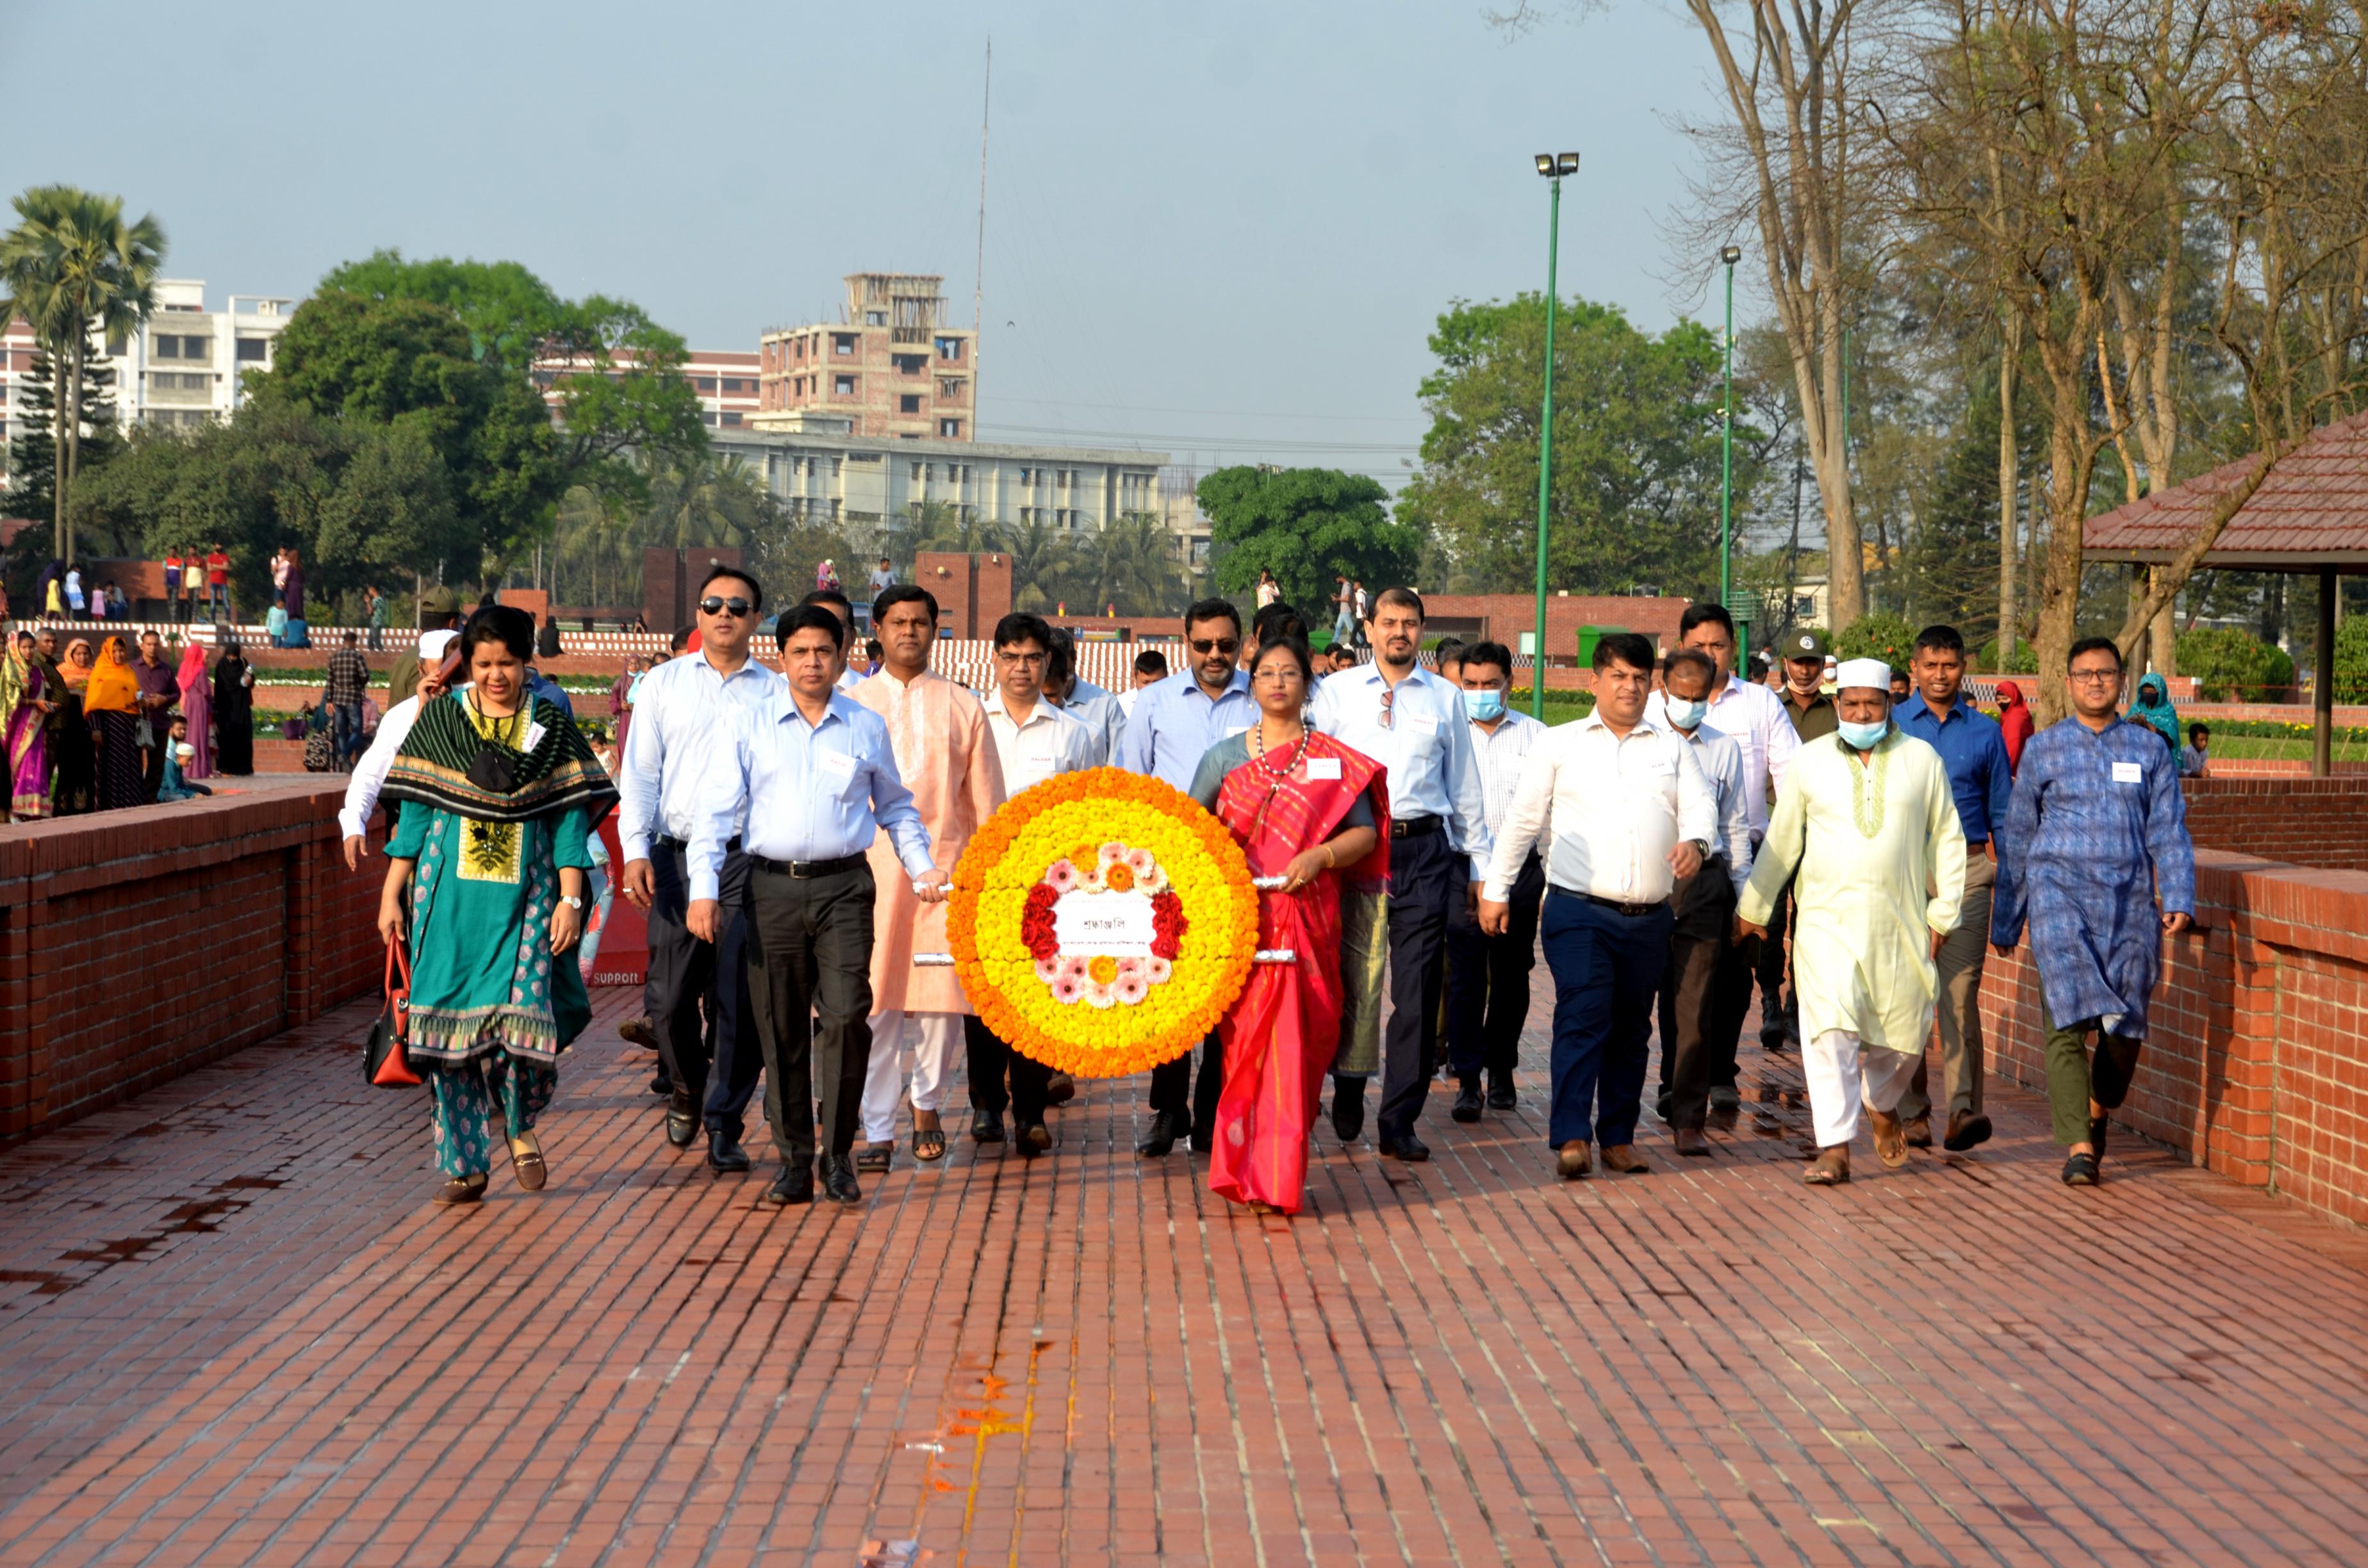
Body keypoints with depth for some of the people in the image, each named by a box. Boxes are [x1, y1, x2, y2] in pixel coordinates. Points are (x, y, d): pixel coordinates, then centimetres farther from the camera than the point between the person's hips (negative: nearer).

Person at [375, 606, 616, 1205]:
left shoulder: (551, 729, 5)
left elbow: (570, 820, 3)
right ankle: (464, 1164, 10)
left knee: (524, 1018, -14)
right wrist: (391, 894, 5)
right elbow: (413, 814, 8)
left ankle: (520, 1123, 17)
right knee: (450, 1027, -1)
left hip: (526, 898, -1)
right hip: (449, 897, 1)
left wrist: (571, 900, -5)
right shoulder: (439, 720, 6)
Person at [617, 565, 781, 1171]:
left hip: (749, 858, -1)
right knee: (670, 995, 1)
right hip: (677, 856, 1)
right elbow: (639, 773, 10)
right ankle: (687, 1091, 28)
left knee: (738, 1000, -3)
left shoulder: (776, 692, 8)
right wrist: (635, 851, -1)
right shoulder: (665, 683, 11)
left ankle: (724, 1126, 7)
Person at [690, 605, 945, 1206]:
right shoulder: (749, 726, 6)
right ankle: (795, 1161, 12)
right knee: (781, 1027, 3)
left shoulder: (867, 727, 10)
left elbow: (896, 807, 22)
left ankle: (838, 1156, -1)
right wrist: (704, 890, -6)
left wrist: (921, 868, 10)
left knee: (846, 1015, -13)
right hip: (773, 888, 0)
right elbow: (716, 811, 3)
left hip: (844, 887, 0)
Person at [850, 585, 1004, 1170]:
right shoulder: (852, 705, 10)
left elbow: (985, 799, 11)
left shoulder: (962, 707, 10)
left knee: (942, 997, -2)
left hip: (944, 865, 0)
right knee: (876, 1000, -5)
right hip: (871, 864, 0)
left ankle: (927, 1104, 21)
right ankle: (878, 1130, 1)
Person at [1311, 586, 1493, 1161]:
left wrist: (1479, 861, 16)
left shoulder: (1445, 698, 11)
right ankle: (1349, 1087, 27)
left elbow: (1465, 785, 16)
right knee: (1354, 978, 4)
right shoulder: (1336, 692, 8)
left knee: (1417, 989, -1)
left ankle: (1399, 1122, 5)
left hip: (1425, 849, 1)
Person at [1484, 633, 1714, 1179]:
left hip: (1649, 918, 3)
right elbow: (1523, 819, 11)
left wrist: (1695, 841, -19)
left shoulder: (1672, 747, 16)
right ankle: (1572, 1137, -15)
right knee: (1583, 1018, -14)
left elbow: (1700, 803, 4)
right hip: (1579, 912, -3)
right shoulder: (1558, 744, 10)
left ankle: (1618, 1137, 17)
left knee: (1631, 1030, 8)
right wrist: (1497, 890, 9)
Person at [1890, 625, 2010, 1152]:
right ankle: (1913, 1113, 9)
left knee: (1960, 991, -11)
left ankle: (1963, 1109, -16)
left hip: (1967, 872, -1)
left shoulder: (1984, 732, 9)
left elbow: (2002, 813, 13)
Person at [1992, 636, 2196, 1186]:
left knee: (2126, 1028, 6)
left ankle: (2099, 1110, 35)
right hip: (2059, 894, -2)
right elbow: (2017, 836, 13)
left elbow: (2169, 829, 8)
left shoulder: (2148, 749, 10)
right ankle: (2078, 1147, -17)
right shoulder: (2043, 748, 8)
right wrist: (2006, 919, 13)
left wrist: (2178, 898, -6)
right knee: (2067, 1017, -15)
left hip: (2129, 902, 2)